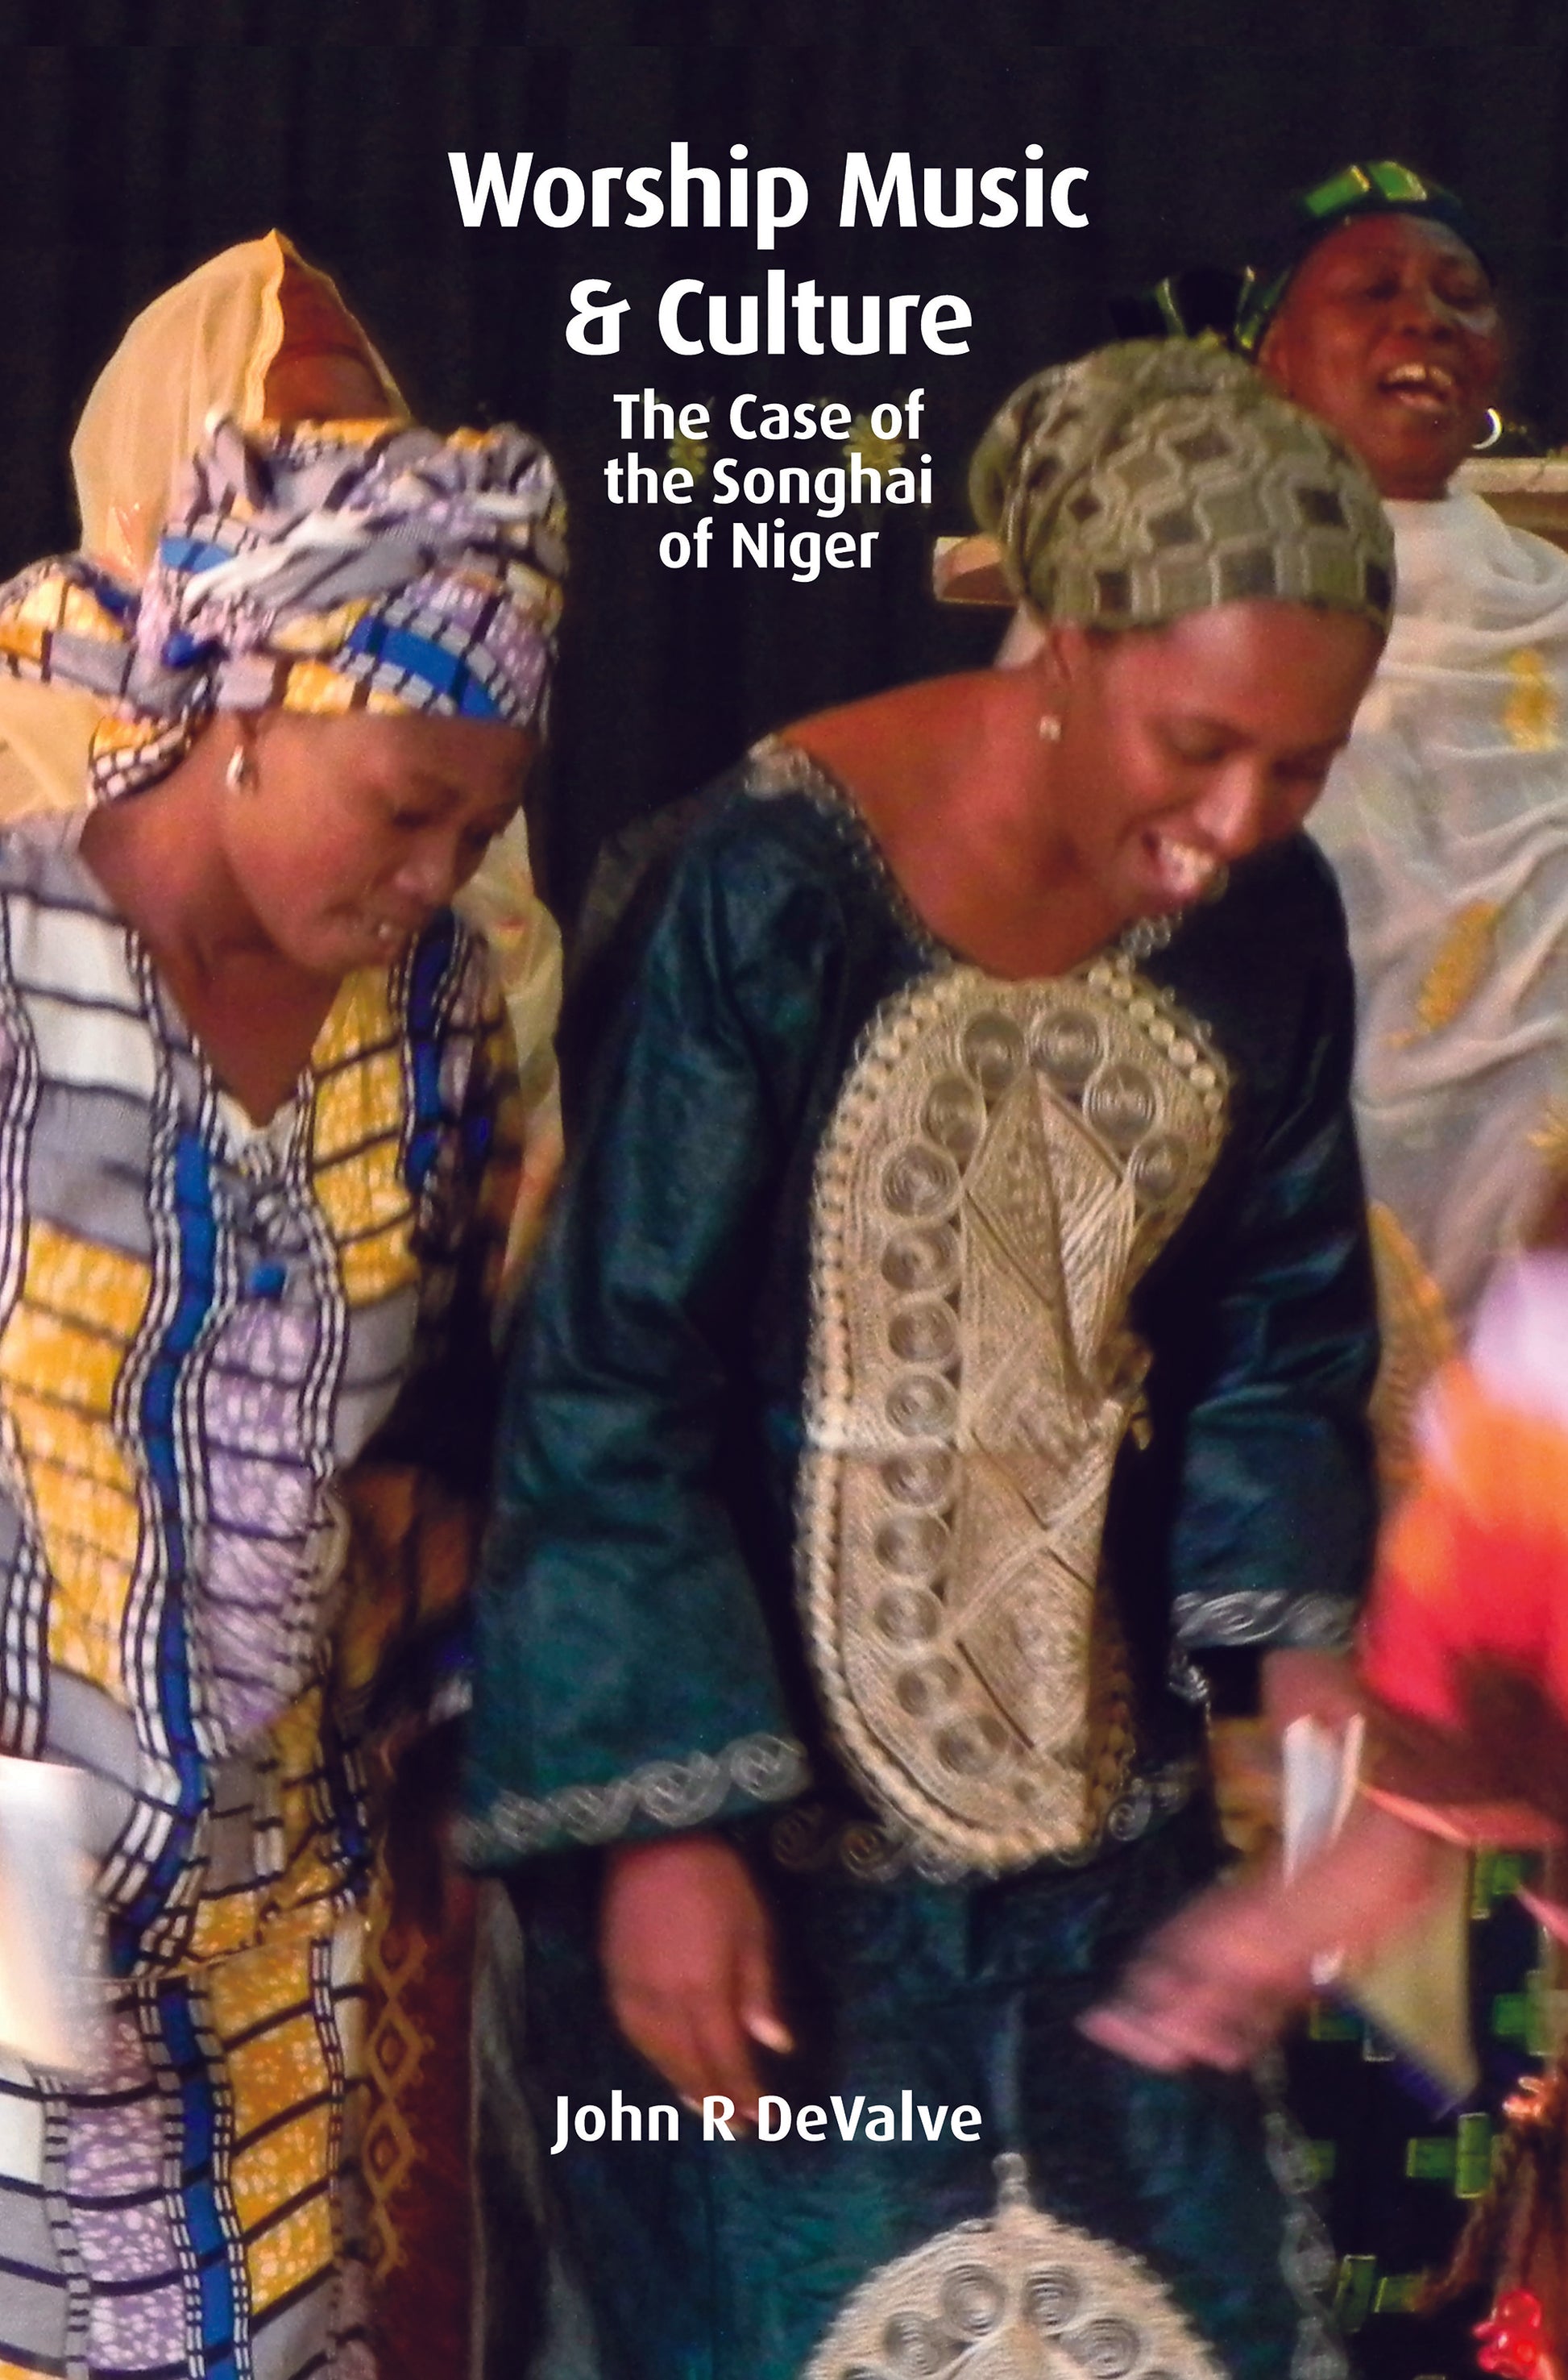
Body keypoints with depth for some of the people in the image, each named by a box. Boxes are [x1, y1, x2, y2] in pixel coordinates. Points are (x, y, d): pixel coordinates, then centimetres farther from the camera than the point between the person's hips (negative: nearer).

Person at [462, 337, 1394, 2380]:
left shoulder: (1265, 923, -5)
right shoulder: (772, 891, -21)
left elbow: (1273, 1330, 8)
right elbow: (612, 1385, -18)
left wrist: (1297, 1650, -8)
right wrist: (663, 1828, -20)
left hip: (1080, 1765, 5)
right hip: (762, 1764, -5)